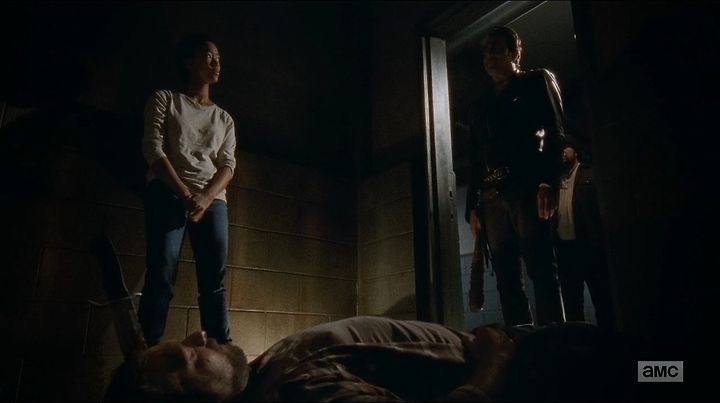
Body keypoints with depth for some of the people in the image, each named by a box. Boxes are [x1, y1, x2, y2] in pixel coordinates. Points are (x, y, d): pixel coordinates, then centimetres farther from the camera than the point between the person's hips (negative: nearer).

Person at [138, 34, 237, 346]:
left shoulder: (224, 118, 22)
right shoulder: (165, 99, 12)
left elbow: (227, 164, 9)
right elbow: (153, 148, -2)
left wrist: (205, 197, -12)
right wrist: (186, 194, -15)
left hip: (213, 200, 3)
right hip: (168, 194, -3)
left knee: (215, 282, -5)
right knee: (161, 276, -14)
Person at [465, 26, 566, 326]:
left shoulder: (537, 81, 15)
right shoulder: (483, 106, 28)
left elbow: (555, 132, 0)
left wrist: (548, 181, -16)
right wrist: (473, 206, 9)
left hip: (527, 187, -5)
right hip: (492, 197, 5)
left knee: (540, 270, -12)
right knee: (507, 279, -1)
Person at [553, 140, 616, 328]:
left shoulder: (588, 174, 3)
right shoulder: (558, 178, 16)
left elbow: (598, 205, -5)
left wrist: (596, 240, -15)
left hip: (586, 243, -5)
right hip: (564, 244, 5)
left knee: (600, 292, 0)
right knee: (570, 296, 12)